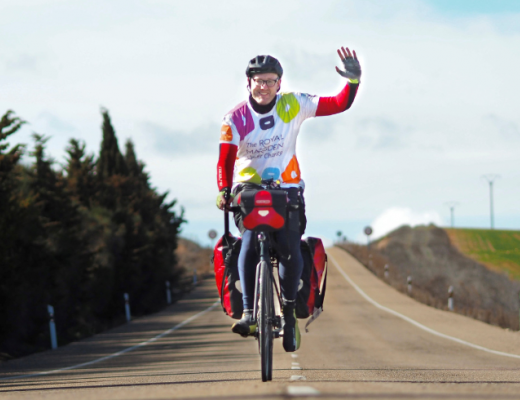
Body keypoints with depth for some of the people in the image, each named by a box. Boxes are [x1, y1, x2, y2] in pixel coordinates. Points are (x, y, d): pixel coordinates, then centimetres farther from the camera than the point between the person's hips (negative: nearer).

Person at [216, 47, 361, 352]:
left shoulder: (293, 106, -3)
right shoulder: (236, 118, -5)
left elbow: (340, 105, -3)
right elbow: (226, 159, -9)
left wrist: (354, 80, -20)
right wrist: (224, 191, -25)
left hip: (287, 189, 0)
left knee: (291, 251, -17)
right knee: (249, 244, -26)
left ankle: (289, 312, 3)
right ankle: (249, 312, -26)